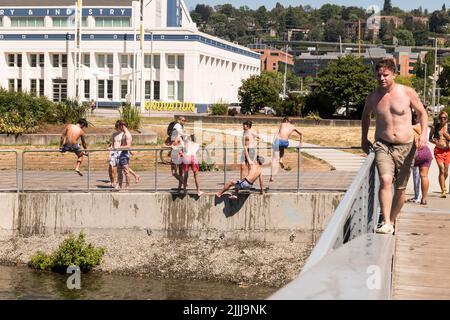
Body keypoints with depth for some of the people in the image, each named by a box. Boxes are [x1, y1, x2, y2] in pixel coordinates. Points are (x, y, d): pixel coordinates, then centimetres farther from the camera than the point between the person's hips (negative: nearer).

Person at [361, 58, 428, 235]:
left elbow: (422, 113, 8)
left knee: (400, 188, 7)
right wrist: (364, 139, 19)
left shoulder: (408, 93, -4)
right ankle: (386, 223, -26)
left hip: (406, 147, 0)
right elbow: (366, 115, 22)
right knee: (385, 180, -24)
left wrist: (423, 134, -7)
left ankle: (392, 221, 27)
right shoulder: (373, 97, 1)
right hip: (382, 146, 0)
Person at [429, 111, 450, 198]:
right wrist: (435, 141, -10)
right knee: (441, 170, -16)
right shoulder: (435, 126, 2)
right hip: (438, 150, -1)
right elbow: (430, 138, 10)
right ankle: (443, 191, -15)